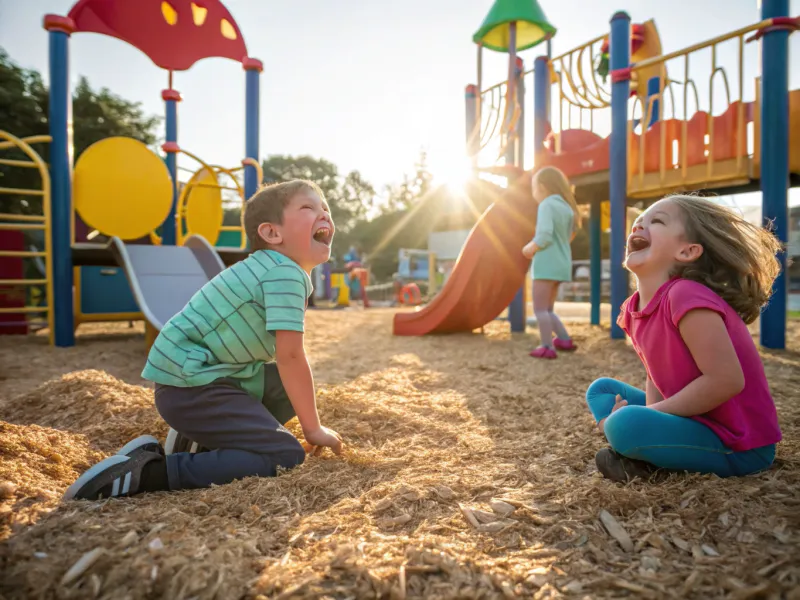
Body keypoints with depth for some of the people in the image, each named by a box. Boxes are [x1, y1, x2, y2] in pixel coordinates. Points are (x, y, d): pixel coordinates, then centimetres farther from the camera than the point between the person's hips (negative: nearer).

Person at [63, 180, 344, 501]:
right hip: (187, 383, -10)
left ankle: (201, 439, 12)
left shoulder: (274, 269, 15)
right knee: (286, 455, -16)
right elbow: (290, 357, -20)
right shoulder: (286, 274, -16)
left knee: (290, 386, 18)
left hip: (207, 373, 10)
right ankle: (147, 470, -15)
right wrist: (313, 428, -9)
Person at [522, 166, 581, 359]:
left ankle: (547, 347, 0)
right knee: (547, 309, 18)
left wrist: (530, 248, -4)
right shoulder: (566, 207, 15)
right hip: (561, 263, 9)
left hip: (546, 264, -9)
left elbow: (544, 236, -22)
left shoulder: (546, 205, -11)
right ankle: (565, 340, 18)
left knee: (540, 308, -1)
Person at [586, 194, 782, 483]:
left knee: (623, 425, -32)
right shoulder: (636, 307, 2)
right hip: (696, 422, 9)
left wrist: (646, 416, -18)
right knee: (601, 390, 11)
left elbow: (726, 380, -27)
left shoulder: (686, 296, -24)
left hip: (738, 444, -9)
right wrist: (649, 412, -11)